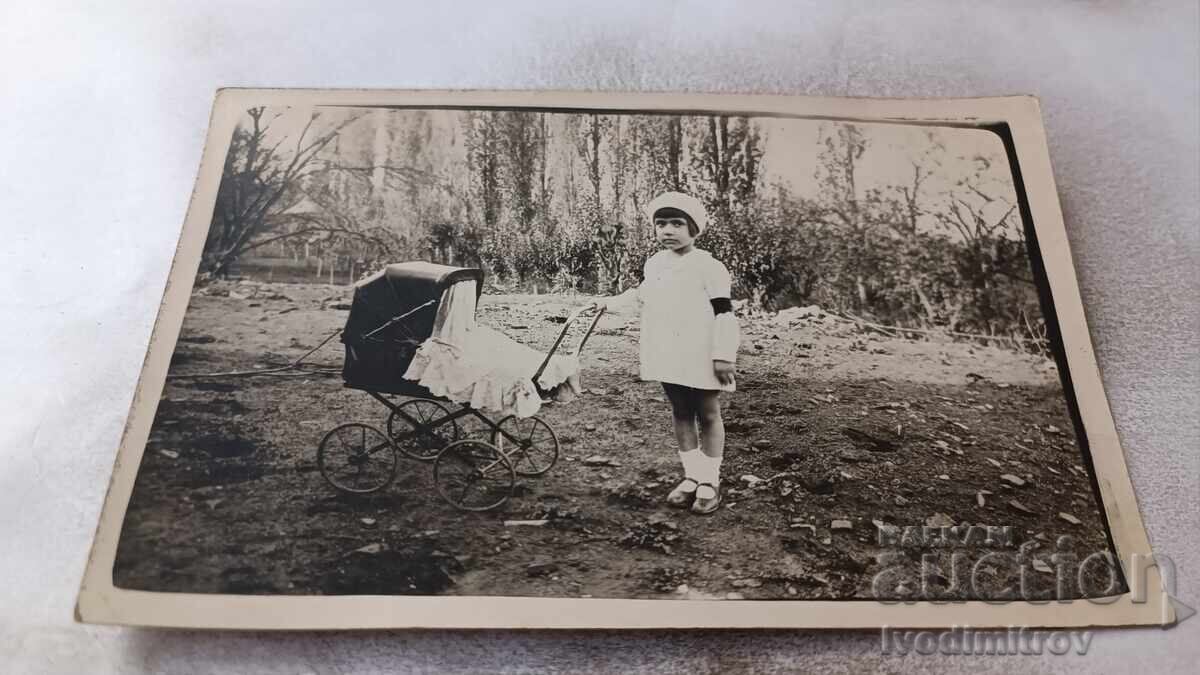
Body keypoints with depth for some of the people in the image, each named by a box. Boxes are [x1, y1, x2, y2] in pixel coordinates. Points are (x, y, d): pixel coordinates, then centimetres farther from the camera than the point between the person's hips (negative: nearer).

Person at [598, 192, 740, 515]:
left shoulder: (709, 267, -13)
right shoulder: (654, 264, 8)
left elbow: (724, 314, -15)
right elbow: (639, 295, 28)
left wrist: (723, 356, -18)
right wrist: (610, 303, 27)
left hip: (701, 358, -6)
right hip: (668, 356, 6)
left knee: (708, 415, 6)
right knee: (680, 415, 13)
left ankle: (710, 482, 16)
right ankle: (692, 476, 25)